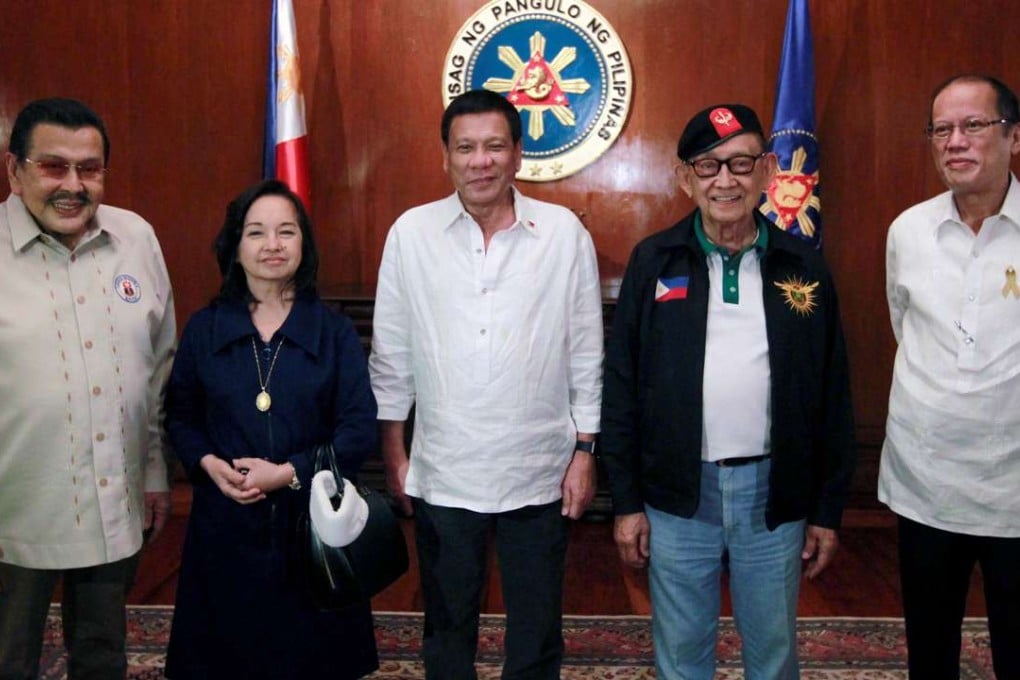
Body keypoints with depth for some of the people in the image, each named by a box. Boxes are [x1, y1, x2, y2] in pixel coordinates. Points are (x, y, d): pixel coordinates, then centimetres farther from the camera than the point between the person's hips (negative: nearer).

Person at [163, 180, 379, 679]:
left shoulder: (334, 331, -1)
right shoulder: (204, 329, 5)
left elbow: (359, 429, -6)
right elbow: (180, 417, 10)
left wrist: (288, 472, -15)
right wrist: (209, 464, -9)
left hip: (313, 523, -1)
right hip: (225, 525, 1)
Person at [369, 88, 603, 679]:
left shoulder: (565, 232, -4)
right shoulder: (411, 233, -3)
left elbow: (586, 354, 1)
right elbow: (391, 354, 3)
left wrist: (586, 451, 1)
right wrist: (394, 452, 3)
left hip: (540, 474, 0)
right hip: (443, 474, 1)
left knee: (538, 631, 15)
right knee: (448, 628, 18)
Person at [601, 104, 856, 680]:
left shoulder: (804, 265, 1)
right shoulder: (654, 262, -1)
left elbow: (833, 398, 4)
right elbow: (622, 389, 0)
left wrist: (828, 511, 3)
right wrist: (626, 503, -2)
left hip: (774, 494, 1)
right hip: (677, 496, 0)